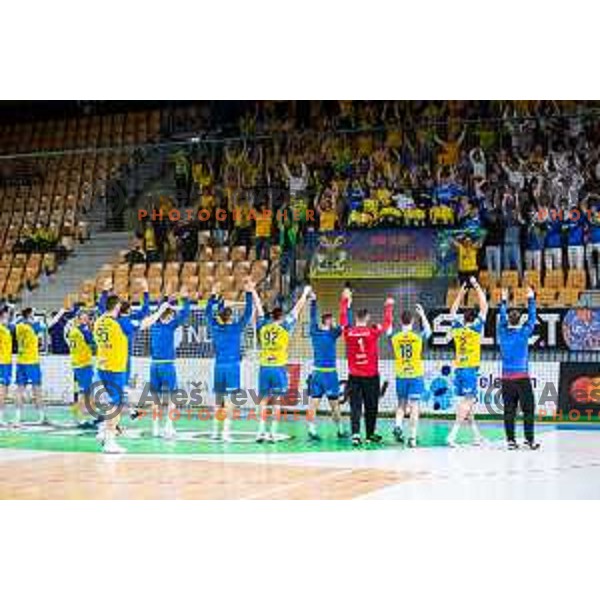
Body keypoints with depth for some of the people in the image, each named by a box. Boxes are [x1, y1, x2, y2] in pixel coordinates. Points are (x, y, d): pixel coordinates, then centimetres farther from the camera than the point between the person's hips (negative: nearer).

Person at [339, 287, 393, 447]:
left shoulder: (348, 332, -4)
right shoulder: (373, 332, -10)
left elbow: (343, 318, 13)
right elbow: (386, 323, 3)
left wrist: (345, 300, 24)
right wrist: (388, 307, 17)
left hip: (354, 376, 1)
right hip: (371, 376, -1)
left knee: (355, 406, 0)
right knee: (371, 406, 11)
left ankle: (355, 433, -15)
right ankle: (370, 435, 20)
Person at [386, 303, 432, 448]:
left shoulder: (395, 337, -5)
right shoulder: (418, 336, -7)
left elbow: (388, 331, 18)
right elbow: (428, 330, 15)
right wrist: (422, 315, 24)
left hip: (401, 376, 2)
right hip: (416, 376, -2)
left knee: (401, 404, 18)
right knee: (414, 406, 1)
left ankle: (398, 427, -2)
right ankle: (412, 437, -3)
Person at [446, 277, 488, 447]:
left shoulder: (457, 328, 6)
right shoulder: (475, 329, -6)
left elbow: (453, 311, 23)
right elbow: (484, 307, -2)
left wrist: (461, 292, 25)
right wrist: (476, 286, 4)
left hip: (458, 369, 6)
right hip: (470, 370, -6)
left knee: (467, 402, 12)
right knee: (467, 403, -8)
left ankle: (476, 436, 19)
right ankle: (452, 436, -19)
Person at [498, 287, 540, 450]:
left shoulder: (503, 333, 2)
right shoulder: (523, 333, -6)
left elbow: (502, 319, 19)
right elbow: (532, 318, 7)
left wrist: (504, 301, 30)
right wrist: (531, 299, 17)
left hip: (506, 378, 3)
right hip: (522, 377, -3)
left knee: (509, 410, 4)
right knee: (528, 409, 2)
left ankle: (510, 440, 3)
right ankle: (529, 439, 0)